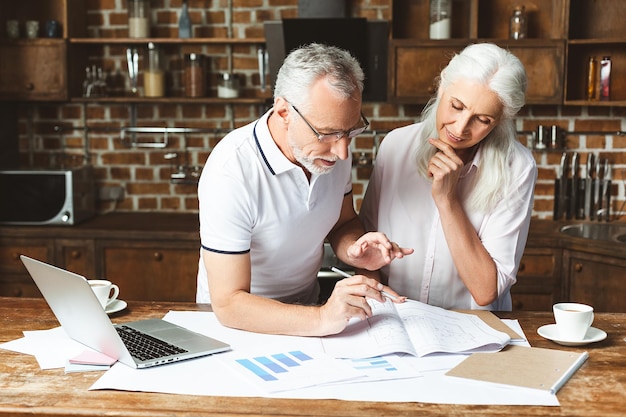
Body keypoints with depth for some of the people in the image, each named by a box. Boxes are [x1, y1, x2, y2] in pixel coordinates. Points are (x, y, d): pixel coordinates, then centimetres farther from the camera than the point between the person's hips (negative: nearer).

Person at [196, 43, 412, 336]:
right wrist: (321, 320, -37)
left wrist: (354, 252, -12)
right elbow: (228, 303, -26)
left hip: (307, 306, 5)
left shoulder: (334, 147, -7)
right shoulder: (231, 172, -26)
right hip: (236, 320, -5)